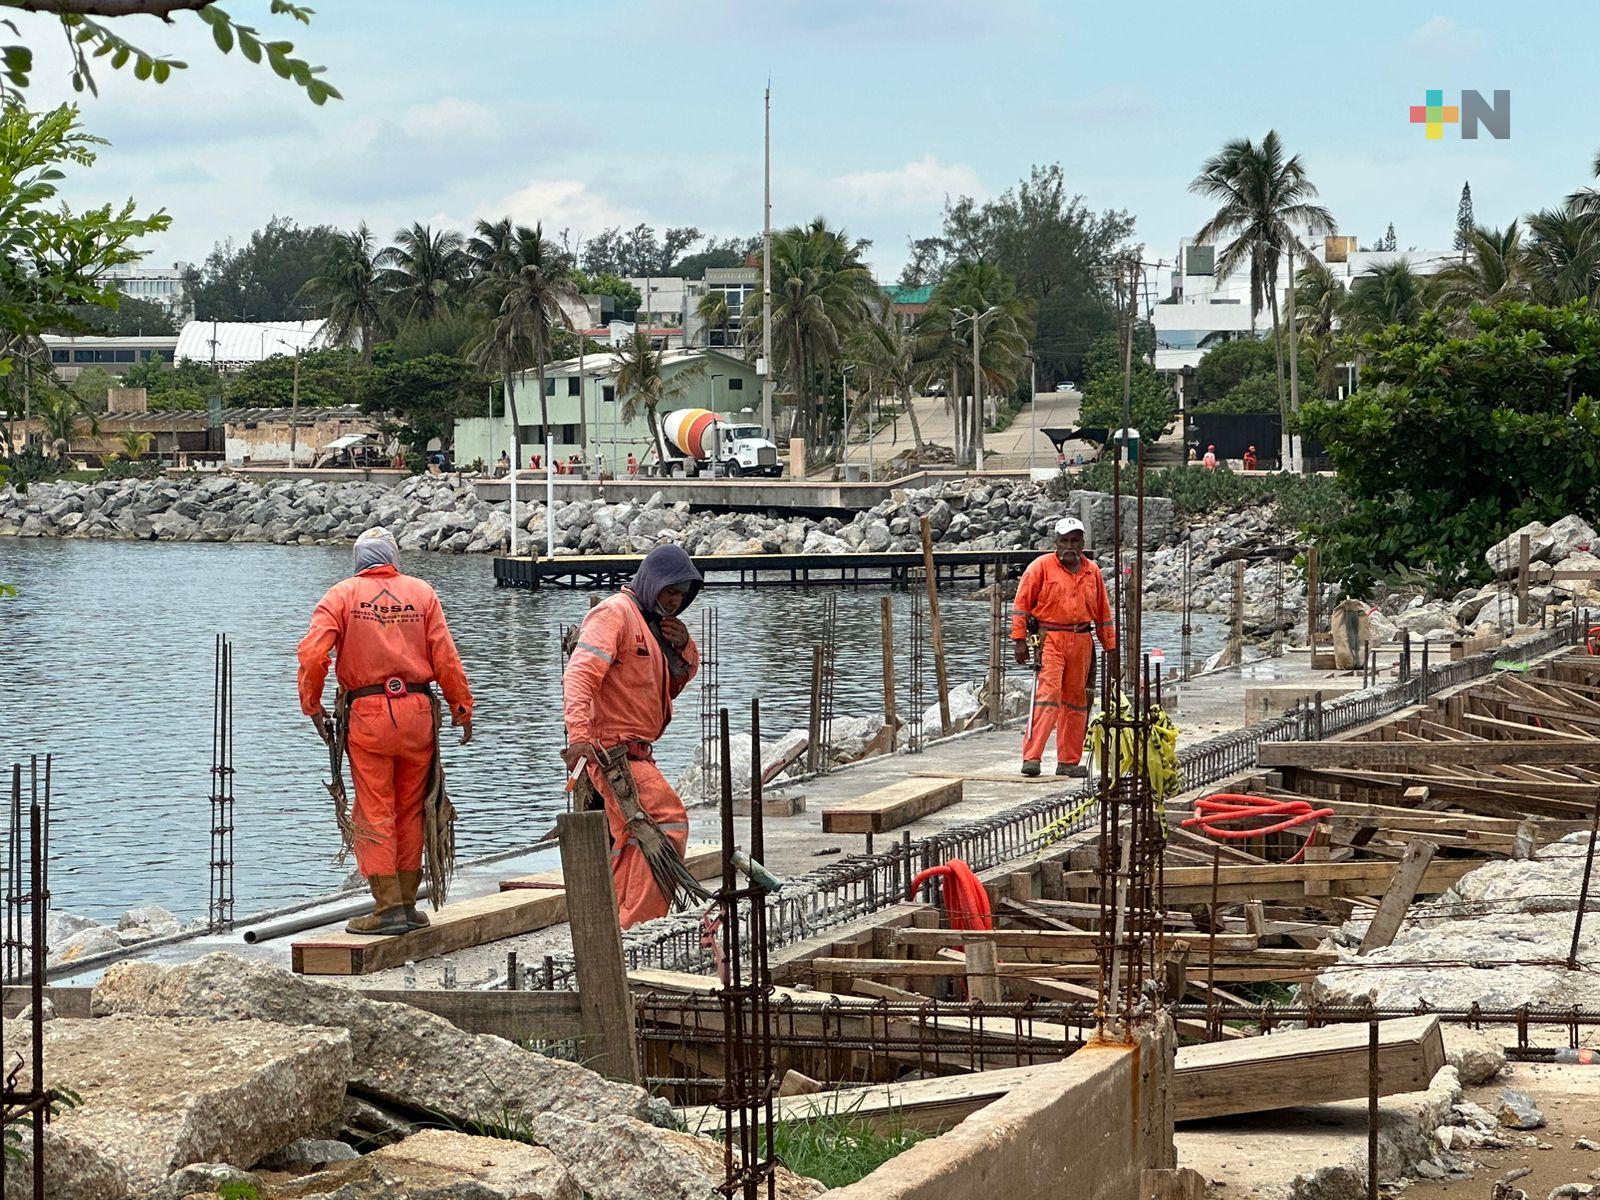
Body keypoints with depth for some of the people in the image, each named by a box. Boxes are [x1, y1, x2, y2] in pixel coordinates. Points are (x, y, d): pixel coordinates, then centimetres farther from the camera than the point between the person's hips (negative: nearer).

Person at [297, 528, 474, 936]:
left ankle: (388, 906, -5)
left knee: (375, 813, 1)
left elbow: (312, 653, -8)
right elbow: (445, 657, 1)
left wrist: (312, 706, 1)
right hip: (417, 712, 2)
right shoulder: (422, 593, 7)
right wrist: (462, 707, 9)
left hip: (366, 714, -2)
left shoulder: (342, 594, 2)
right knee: (410, 811, 11)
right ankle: (406, 903, 15)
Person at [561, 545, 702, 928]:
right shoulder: (615, 614, -10)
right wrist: (579, 735, -36)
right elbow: (580, 673, -22)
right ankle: (641, 923, -24)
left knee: (632, 844, 15)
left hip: (634, 751, 11)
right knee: (668, 819, -22)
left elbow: (675, 685, 23)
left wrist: (684, 649, 1)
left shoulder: (658, 622, 19)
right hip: (611, 747, -11)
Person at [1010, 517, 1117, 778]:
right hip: (1049, 638, -5)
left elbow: (1103, 611, 20)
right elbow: (1021, 604, -1)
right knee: (1047, 695, -16)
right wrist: (1019, 640, -7)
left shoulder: (1092, 571, 14)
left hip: (1081, 641, 5)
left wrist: (1110, 647, 19)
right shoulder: (1041, 566, -1)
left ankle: (1069, 761, 15)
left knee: (1076, 701, 8)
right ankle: (1031, 758, -17)